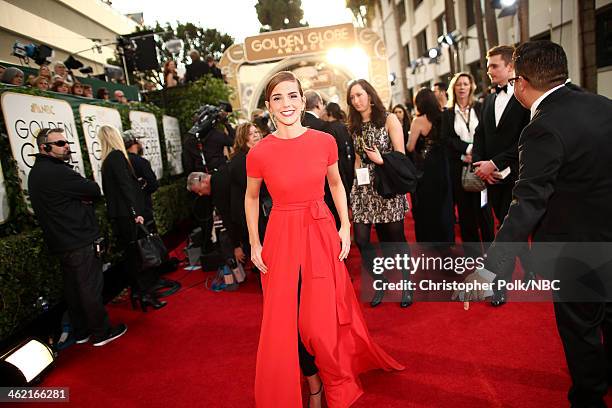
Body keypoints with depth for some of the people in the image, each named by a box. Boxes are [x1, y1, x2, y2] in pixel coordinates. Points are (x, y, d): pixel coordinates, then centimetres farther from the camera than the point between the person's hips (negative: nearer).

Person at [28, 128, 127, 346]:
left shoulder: (36, 173, 14)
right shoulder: (57, 171, -19)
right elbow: (95, 191, -16)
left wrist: (82, 196, -3)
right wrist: (86, 195, 4)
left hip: (61, 243, 10)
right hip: (81, 242, -10)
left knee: (73, 288, 17)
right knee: (91, 288, 1)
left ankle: (81, 332, 29)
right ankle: (101, 332, 12)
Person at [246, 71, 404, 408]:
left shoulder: (325, 141, -6)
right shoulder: (259, 154, -9)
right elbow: (251, 197, 7)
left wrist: (345, 227, 3)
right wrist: (254, 244, 3)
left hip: (322, 233, 1)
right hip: (282, 237, 0)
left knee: (324, 319, 8)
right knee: (288, 321, 8)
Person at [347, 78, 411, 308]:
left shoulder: (389, 120, 1)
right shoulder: (354, 127, 13)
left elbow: (400, 156, -2)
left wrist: (380, 160, -15)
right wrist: (357, 175, 2)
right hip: (364, 189, 4)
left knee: (396, 239, 1)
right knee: (361, 240, -1)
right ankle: (380, 281, 22)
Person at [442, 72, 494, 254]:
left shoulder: (480, 108, 6)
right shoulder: (447, 114, 9)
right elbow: (447, 139, -2)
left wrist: (475, 154, -14)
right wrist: (469, 148, -13)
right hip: (458, 166, 1)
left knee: (483, 206, -1)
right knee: (465, 208, 5)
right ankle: (472, 250, 15)